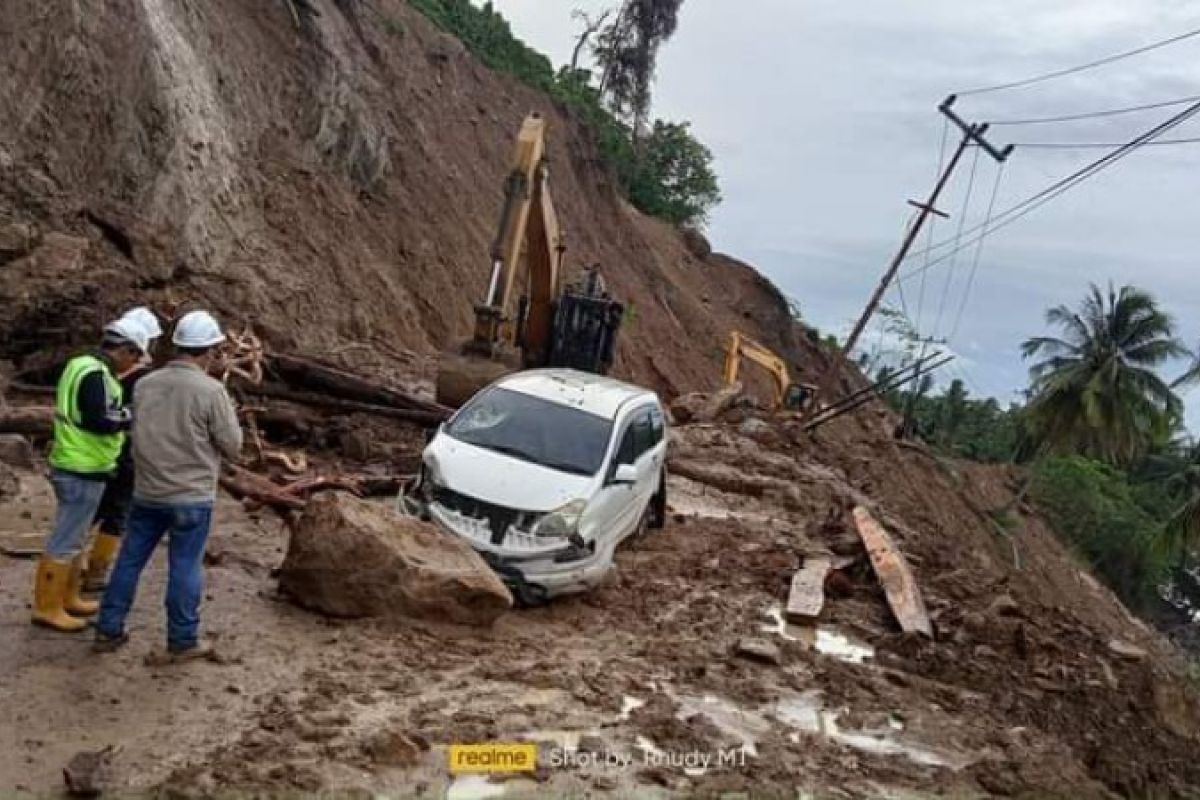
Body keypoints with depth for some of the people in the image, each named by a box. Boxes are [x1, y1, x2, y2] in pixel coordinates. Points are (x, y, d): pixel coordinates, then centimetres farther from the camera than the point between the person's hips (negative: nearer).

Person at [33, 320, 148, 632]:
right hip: (83, 472, -10)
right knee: (65, 541, -2)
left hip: (75, 467, 10)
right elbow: (99, 421, -29)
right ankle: (47, 607, 5)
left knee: (74, 538, 18)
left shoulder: (81, 365, 12)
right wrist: (131, 415, -15)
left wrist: (122, 413, 6)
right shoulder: (96, 374, -19)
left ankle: (67, 598, 29)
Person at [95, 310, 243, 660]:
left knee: (129, 560, 15)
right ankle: (183, 641, 15)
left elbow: (140, 433, 13)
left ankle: (108, 630, 24)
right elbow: (233, 446, -9)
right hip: (192, 496, -5)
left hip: (146, 492, 5)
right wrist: (229, 413, 8)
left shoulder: (144, 385, 0)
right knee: (185, 569, 5)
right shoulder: (211, 391, -17)